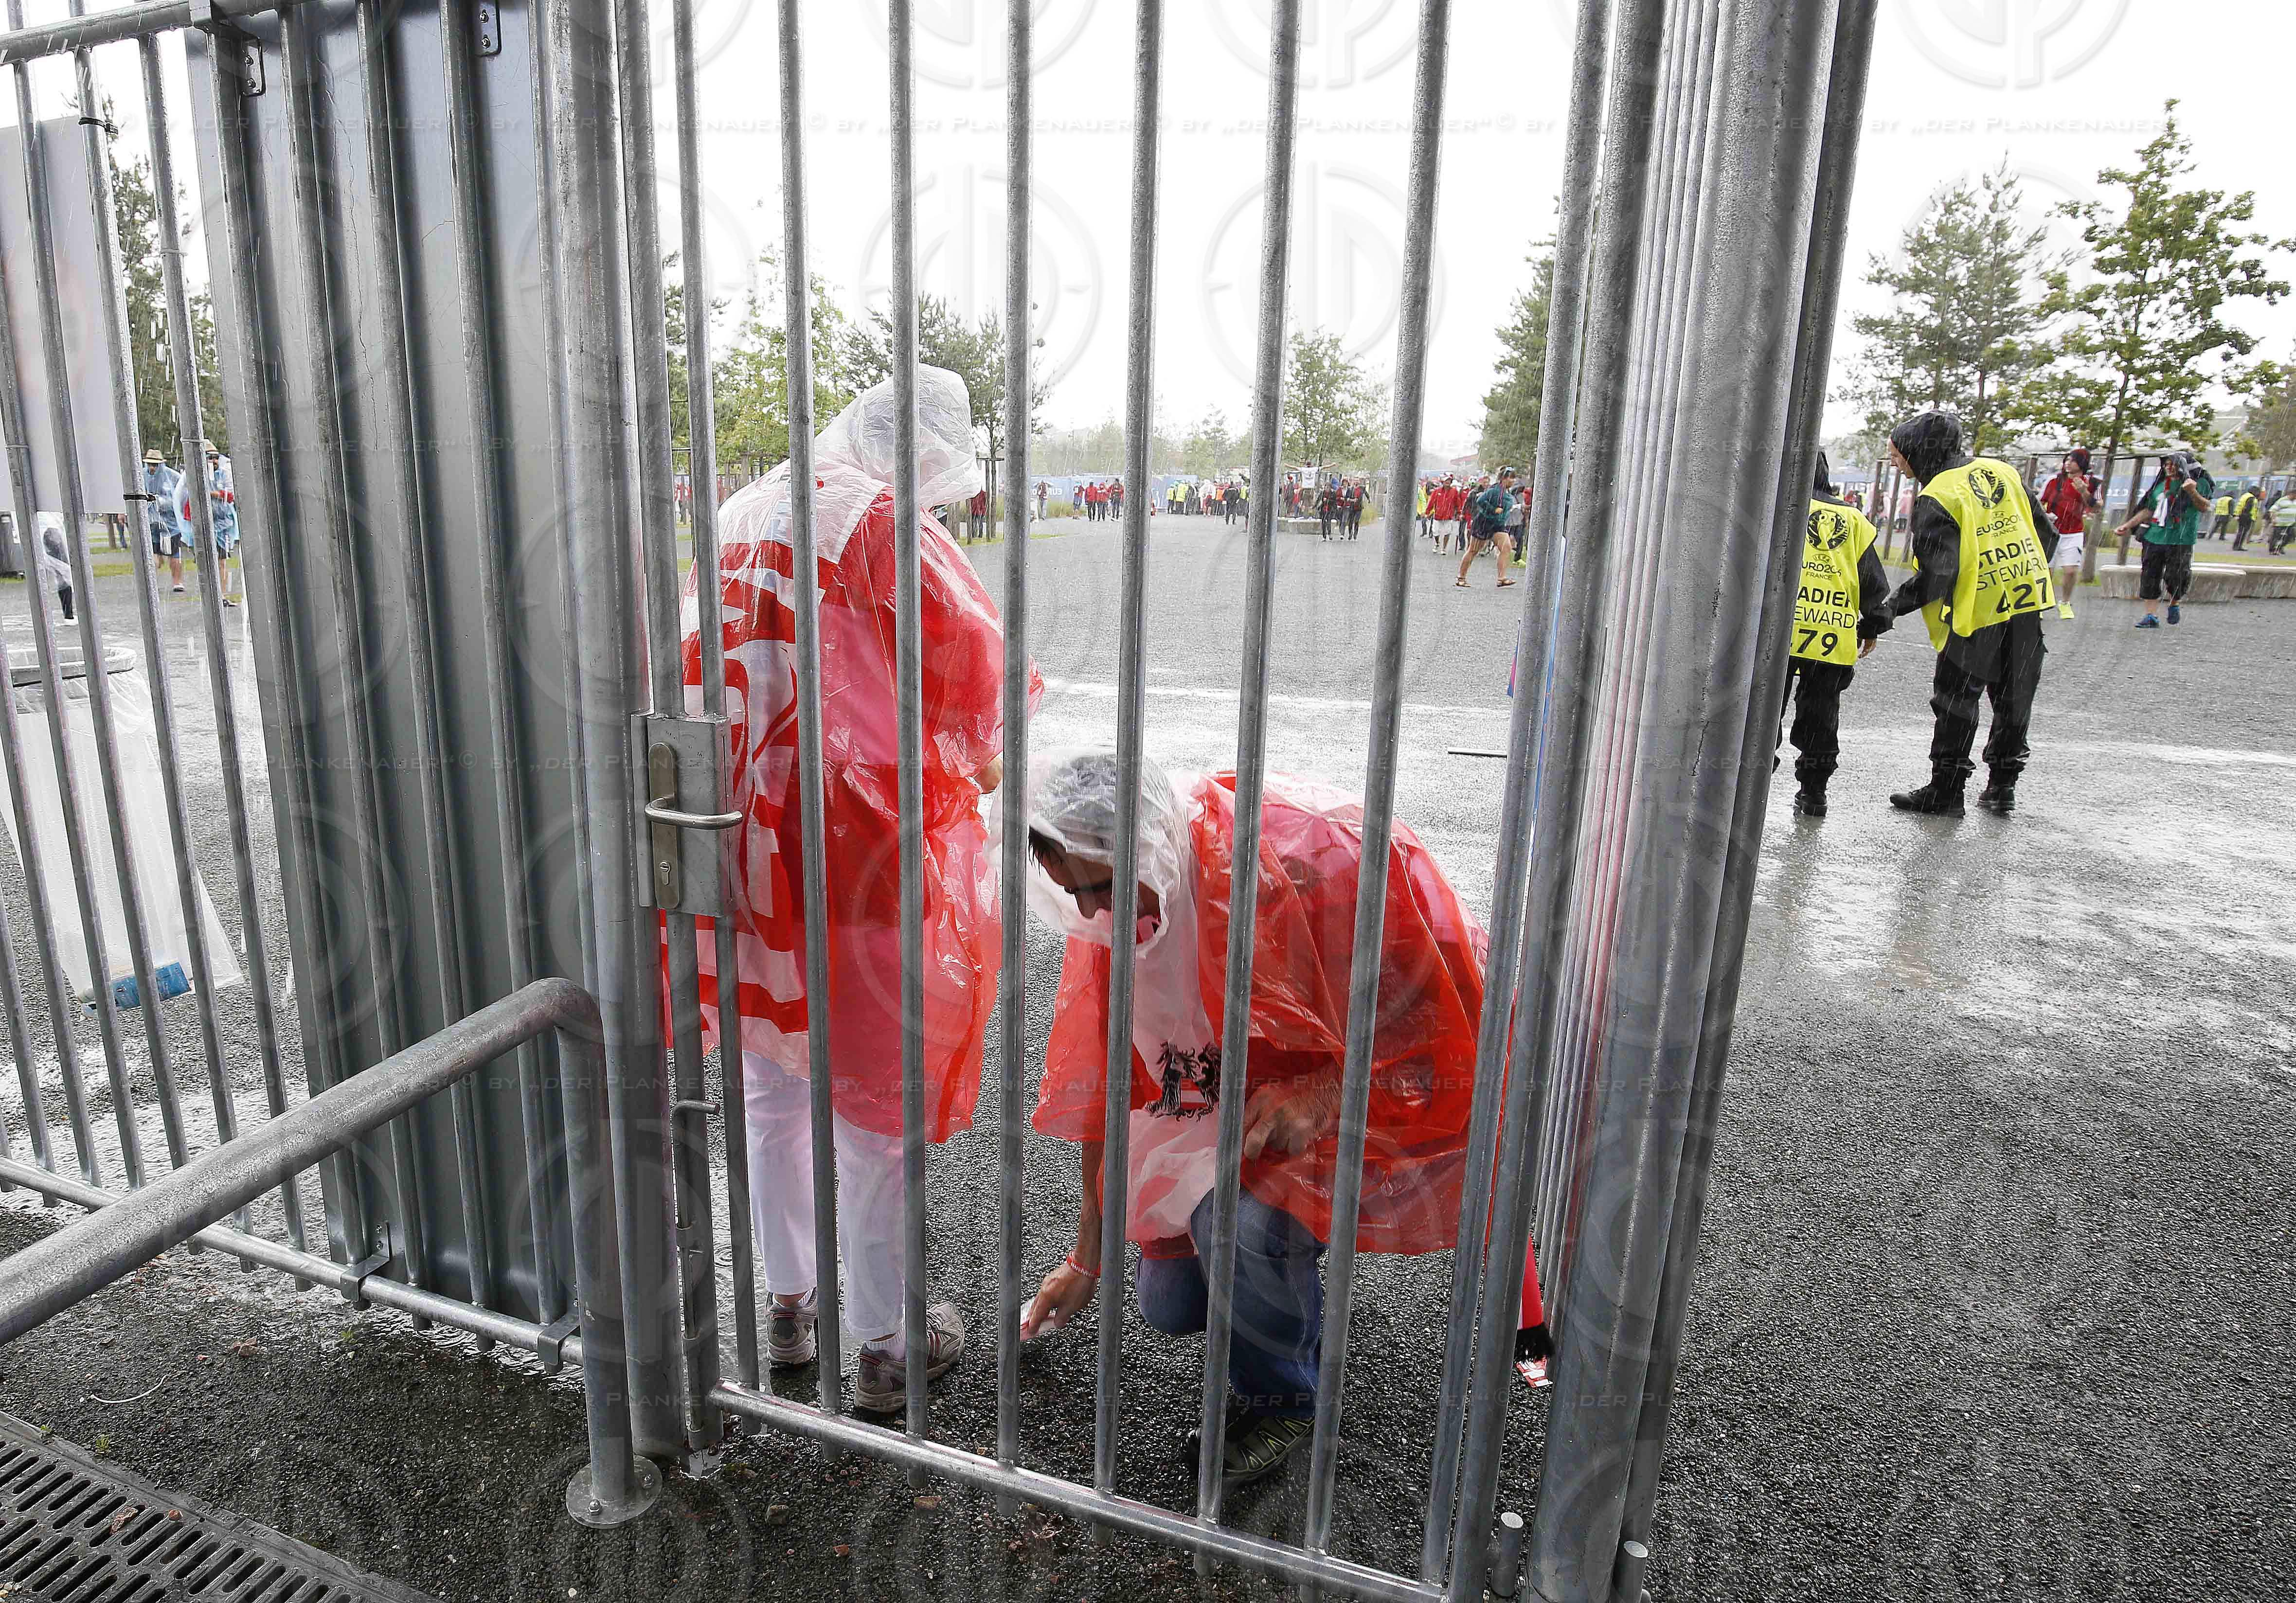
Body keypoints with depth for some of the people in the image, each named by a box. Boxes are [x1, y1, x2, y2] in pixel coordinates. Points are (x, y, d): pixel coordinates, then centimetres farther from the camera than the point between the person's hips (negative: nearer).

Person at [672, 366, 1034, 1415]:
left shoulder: (744, 516, 12)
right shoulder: (885, 524, -10)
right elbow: (973, 657, -9)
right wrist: (979, 765, 10)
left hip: (738, 842, 7)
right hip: (855, 847, -7)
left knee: (772, 1090, 21)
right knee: (874, 1105, 8)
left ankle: (789, 1301, 38)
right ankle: (885, 1348, 24)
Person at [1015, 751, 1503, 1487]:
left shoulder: (1315, 852, -32)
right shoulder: (1113, 909, -12)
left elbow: (1442, 1015, -23)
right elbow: (1098, 1082, -2)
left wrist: (1324, 1093, -38)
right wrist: (1086, 1259, 7)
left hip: (1376, 1092, -6)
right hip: (1229, 1091, 6)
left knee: (1238, 1215, -31)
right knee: (1169, 1304, 6)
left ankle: (1282, 1400, 0)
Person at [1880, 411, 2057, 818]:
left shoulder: (1936, 498, -14)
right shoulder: (2001, 471, 8)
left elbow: (1936, 574, -19)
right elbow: (2047, 534, 12)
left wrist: (1893, 608, -8)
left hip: (1977, 612, -7)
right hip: (2028, 603, 7)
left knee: (1956, 700, 4)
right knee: (2013, 699, 15)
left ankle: (1946, 791, 9)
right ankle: (2002, 785, 24)